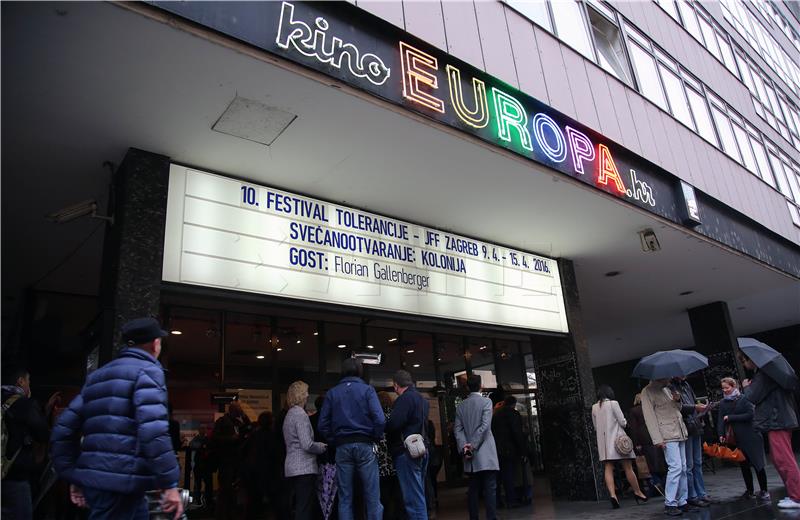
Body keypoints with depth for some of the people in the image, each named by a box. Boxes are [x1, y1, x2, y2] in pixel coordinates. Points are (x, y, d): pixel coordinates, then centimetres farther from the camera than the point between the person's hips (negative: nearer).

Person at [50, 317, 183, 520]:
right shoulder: (147, 371, -6)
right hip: (122, 482, -8)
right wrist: (170, 483, -19)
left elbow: (64, 429, 17)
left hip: (94, 478, 8)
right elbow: (153, 429, -20)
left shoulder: (98, 375, 19)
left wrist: (74, 477, 22)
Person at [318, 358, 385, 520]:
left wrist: (334, 442, 10)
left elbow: (323, 424, 3)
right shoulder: (367, 390, 0)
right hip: (364, 445, -2)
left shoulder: (332, 393, 8)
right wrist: (375, 439, 4)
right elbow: (380, 419, -11)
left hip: (342, 447, 2)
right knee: (372, 497, 3)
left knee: (345, 498, 8)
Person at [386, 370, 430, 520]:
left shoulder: (405, 398, -12)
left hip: (407, 452, -9)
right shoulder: (421, 399, 17)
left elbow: (393, 424, -21)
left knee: (413, 498, -5)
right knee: (419, 495, 17)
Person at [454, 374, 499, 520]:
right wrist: (473, 445, -11)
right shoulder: (486, 401, -3)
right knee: (490, 489, -4)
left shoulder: (461, 406, 10)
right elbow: (485, 425, -12)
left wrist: (464, 446, -5)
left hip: (470, 454, 4)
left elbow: (458, 428, 2)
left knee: (474, 489, 10)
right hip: (485, 453, -4)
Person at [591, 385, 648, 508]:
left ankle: (612, 494, -15)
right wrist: (625, 423, 14)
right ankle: (638, 492, 21)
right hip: (617, 439, -3)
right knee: (628, 468, 8)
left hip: (603, 441, 3)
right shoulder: (613, 403, -7)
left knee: (608, 468, -1)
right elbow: (622, 422, -7)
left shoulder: (594, 407, 7)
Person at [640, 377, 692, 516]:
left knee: (683, 469, 9)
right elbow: (649, 416, -12)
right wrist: (657, 439, -18)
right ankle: (669, 504, -7)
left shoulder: (667, 389, 19)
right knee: (675, 467, -14)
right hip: (667, 436, -8)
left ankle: (682, 502, 18)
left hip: (679, 433, 8)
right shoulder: (648, 391, -7)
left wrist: (678, 400, 4)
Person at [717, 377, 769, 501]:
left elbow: (750, 415, -16)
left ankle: (764, 491, 13)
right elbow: (720, 419, 1)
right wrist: (721, 434, -11)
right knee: (744, 465, 10)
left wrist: (730, 418, -14)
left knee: (757, 463, 0)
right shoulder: (723, 403, 7)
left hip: (751, 437, -4)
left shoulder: (744, 399, -6)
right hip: (736, 439, 4)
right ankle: (749, 490, 20)